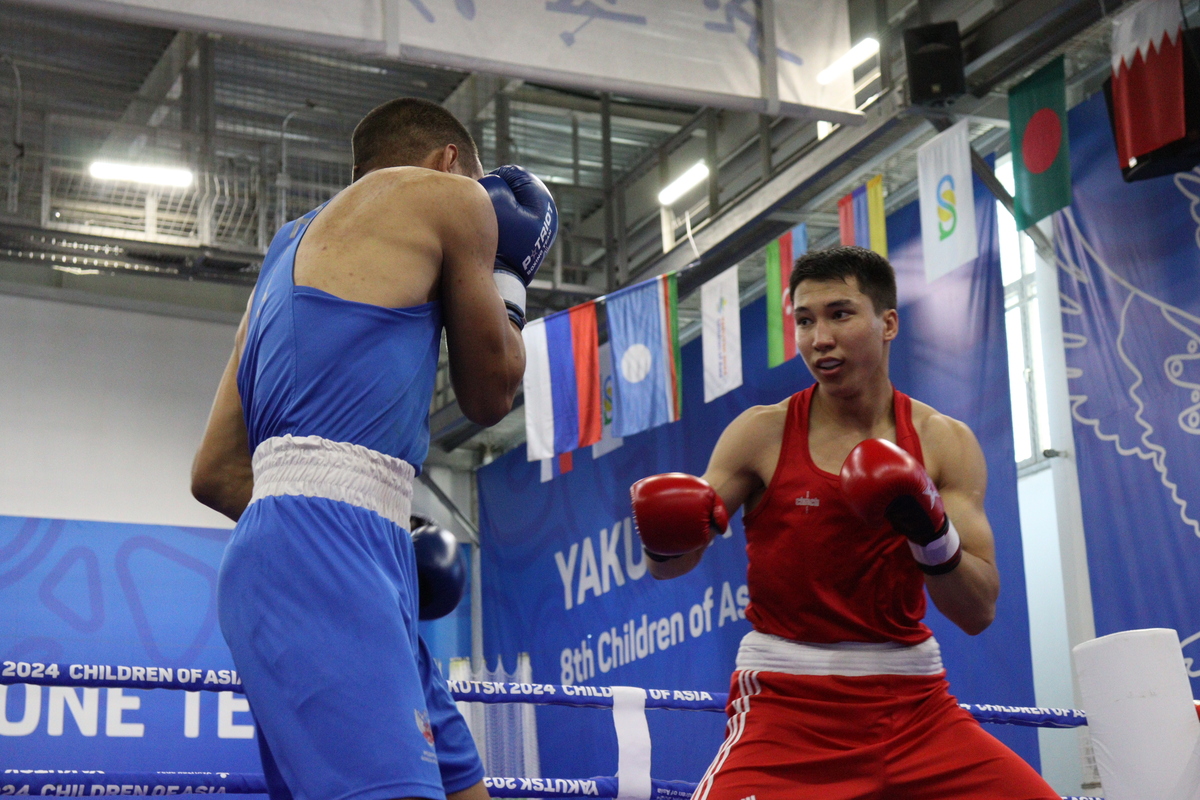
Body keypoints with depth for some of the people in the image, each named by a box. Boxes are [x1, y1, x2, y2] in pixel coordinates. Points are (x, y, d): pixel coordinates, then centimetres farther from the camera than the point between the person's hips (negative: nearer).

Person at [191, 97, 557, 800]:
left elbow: (215, 472, 26)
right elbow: (491, 393, 17)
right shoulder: (446, 197, 8)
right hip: (325, 558, -9)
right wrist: (508, 273, 32)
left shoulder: (293, 246, 29)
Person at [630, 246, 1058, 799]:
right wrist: (665, 537, -24)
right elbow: (668, 566, -1)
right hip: (786, 703, -2)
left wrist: (932, 534, -21)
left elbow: (979, 613, -3)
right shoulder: (762, 433, -2)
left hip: (913, 701, 2)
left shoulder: (944, 442, 2)